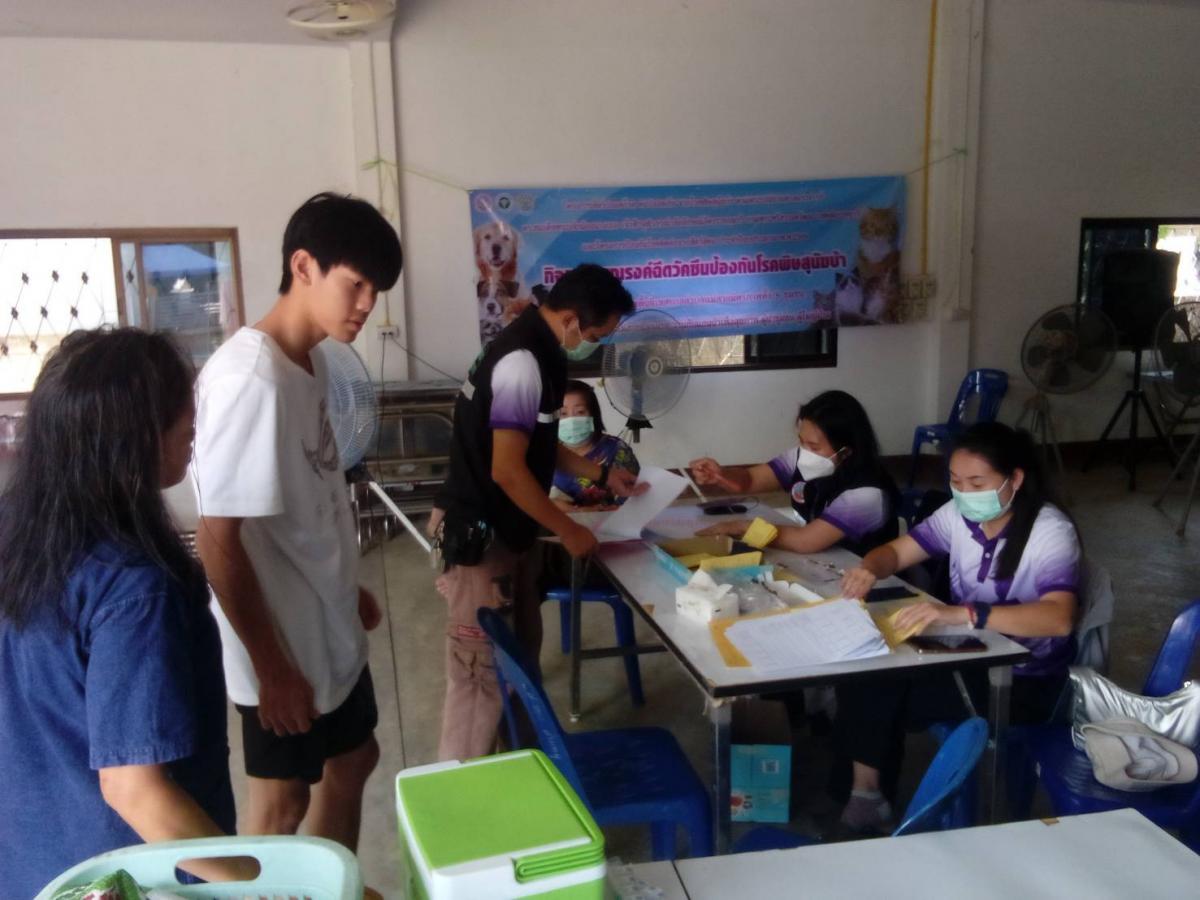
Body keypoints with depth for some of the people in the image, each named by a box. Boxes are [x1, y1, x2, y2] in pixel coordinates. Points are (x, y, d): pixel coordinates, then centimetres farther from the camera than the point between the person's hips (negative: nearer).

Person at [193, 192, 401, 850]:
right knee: (282, 801, 10)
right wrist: (272, 667, -19)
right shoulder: (251, 377, -25)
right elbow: (217, 540, -24)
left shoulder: (308, 362, 3)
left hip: (329, 628, 9)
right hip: (286, 643, -9)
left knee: (354, 759, 22)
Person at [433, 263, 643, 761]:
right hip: (480, 534, -10)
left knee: (520, 650, 20)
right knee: (482, 668, -1)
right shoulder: (523, 362, -23)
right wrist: (569, 531, -15)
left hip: (504, 529, 10)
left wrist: (602, 473, 15)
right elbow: (508, 471, -25)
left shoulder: (534, 349, 9)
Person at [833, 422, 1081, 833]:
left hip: (1024, 680, -6)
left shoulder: (1050, 532, -21)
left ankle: (872, 795, 2)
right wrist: (869, 569, -20)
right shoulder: (959, 513, -2)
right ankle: (864, 791, -3)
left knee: (883, 696, -22)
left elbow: (1058, 617, -36)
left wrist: (961, 613, -48)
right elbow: (897, 551, 5)